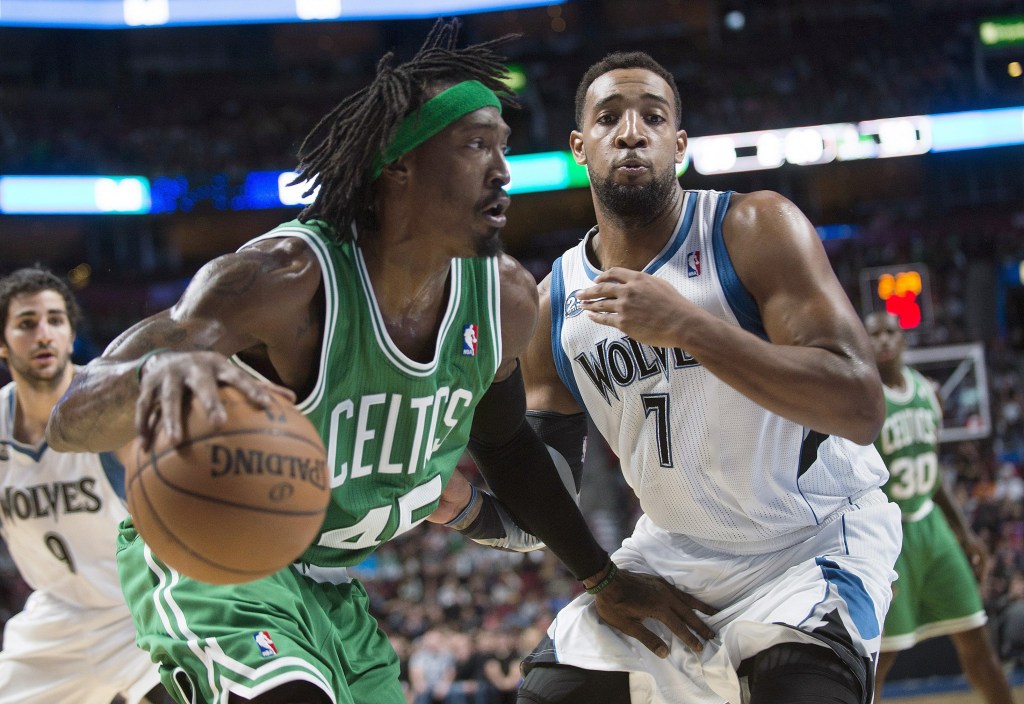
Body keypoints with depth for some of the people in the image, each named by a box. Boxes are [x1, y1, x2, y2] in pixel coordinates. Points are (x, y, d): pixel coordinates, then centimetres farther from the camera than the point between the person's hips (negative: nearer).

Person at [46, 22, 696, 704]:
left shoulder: (505, 298, -8)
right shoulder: (287, 277, -29)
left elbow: (504, 440, 14)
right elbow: (71, 419, -35)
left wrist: (601, 575, 16)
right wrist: (157, 371, -59)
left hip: (331, 586, 7)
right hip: (207, 559, -7)